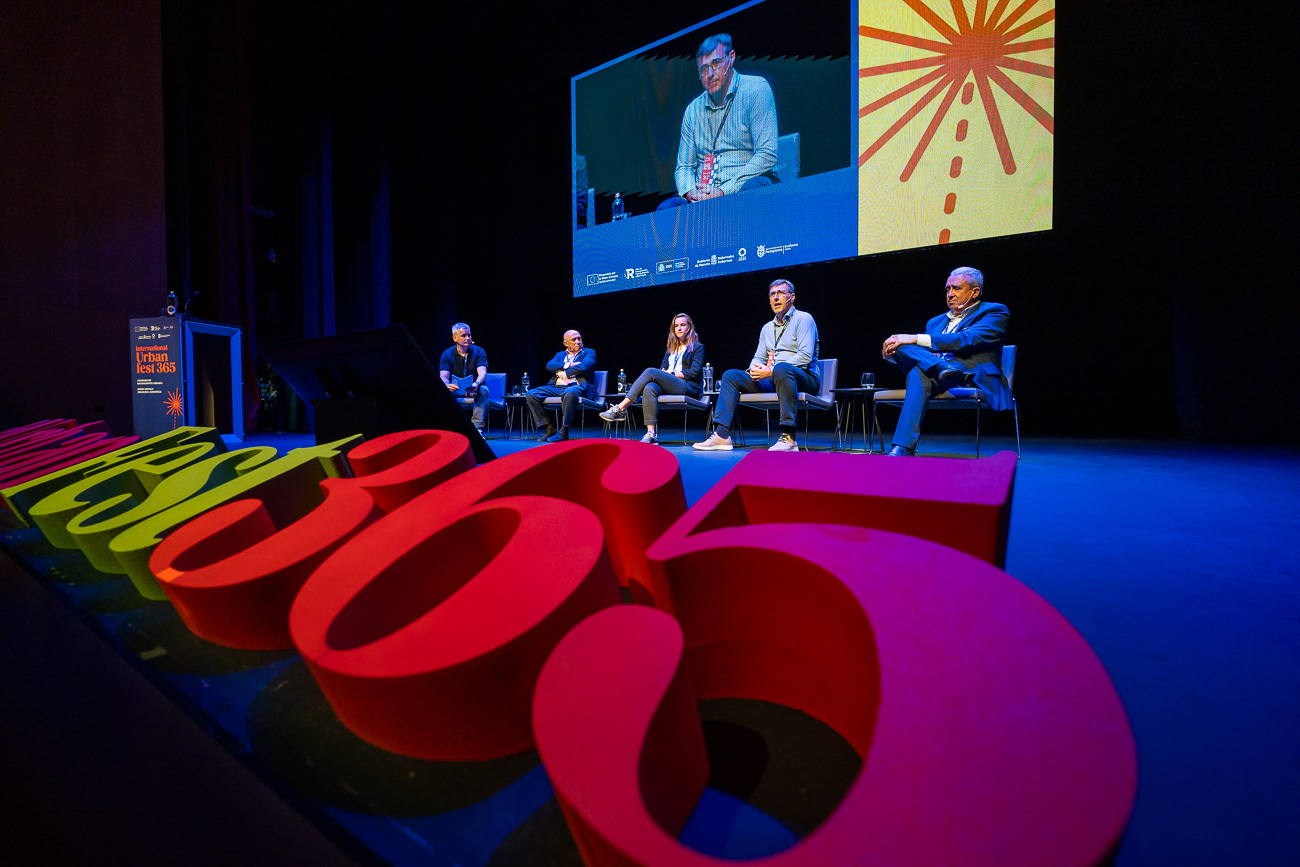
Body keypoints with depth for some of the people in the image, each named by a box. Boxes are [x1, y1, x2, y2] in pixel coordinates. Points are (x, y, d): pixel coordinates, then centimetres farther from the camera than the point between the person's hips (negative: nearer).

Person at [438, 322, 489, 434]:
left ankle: (477, 428, -35)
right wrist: (448, 385, -38)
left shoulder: (478, 351, -4)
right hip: (455, 389, 1)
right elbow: (443, 376, -12)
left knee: (483, 390, -34)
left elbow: (482, 373, -18)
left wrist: (476, 384, -42)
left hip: (474, 389, -1)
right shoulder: (447, 354, -2)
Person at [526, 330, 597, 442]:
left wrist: (565, 373, 0)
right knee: (531, 395, -14)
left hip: (576, 387, -5)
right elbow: (549, 365, 7)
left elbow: (584, 367, -7)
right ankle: (550, 428, -10)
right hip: (556, 387, 5)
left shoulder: (589, 353, 14)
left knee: (569, 393, -42)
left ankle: (563, 432, -31)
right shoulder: (560, 354, 27)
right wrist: (569, 365, -4)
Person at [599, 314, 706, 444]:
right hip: (669, 387, 5)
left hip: (689, 387, -5)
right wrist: (664, 372, -4)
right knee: (649, 388, -32)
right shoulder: (671, 349, 27)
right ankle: (651, 433, -40)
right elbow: (663, 368, 21)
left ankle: (620, 409, -29)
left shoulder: (698, 347, 9)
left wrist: (672, 373, -8)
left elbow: (694, 372, -3)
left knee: (650, 371, -26)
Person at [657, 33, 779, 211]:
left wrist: (724, 191, -18)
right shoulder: (693, 110, 17)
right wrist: (690, 192, -8)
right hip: (702, 194, 3)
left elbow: (767, 156, -8)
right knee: (667, 207, -26)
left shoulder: (756, 89, 2)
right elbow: (684, 167, 18)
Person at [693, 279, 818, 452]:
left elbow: (805, 356, -13)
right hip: (772, 380, 7)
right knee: (731, 375, -7)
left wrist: (771, 370, -19)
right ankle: (722, 434, -21)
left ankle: (788, 438, -42)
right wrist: (755, 369, -7)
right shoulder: (767, 328, 23)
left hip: (804, 378, -7)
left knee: (781, 368, -41)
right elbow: (759, 358, 21)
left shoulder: (803, 319, 1)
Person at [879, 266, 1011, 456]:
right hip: (937, 378, 5)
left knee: (919, 372, -35)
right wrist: (890, 355, -7)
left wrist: (916, 339, -19)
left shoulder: (995, 313, 10)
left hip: (974, 379, -5)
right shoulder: (935, 322, 32)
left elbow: (967, 340, -11)